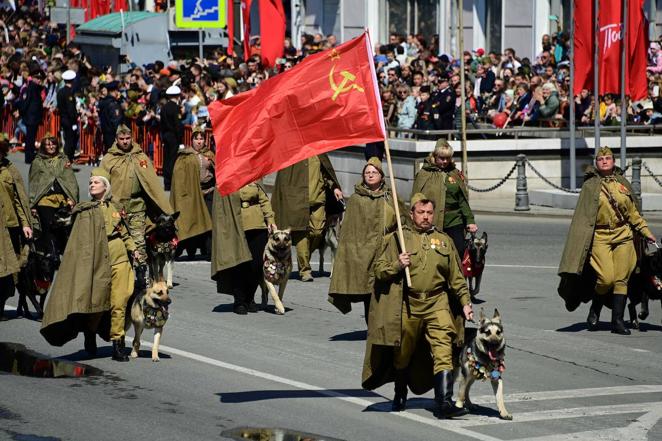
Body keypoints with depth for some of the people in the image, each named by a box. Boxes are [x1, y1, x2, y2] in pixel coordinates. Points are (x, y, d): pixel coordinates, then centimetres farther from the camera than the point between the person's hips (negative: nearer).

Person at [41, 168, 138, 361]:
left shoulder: (115, 208, 12)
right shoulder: (85, 211, 2)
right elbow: (80, 240, -2)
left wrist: (132, 249, 12)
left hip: (120, 260, 3)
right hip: (98, 261, -3)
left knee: (119, 303, -3)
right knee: (97, 301, -1)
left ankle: (117, 344, 1)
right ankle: (89, 333, 25)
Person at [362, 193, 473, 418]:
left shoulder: (444, 241, 14)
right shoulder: (398, 238, 4)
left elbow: (456, 277, 18)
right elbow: (379, 269, 2)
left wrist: (465, 302, 11)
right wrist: (397, 266, -16)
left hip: (437, 304, 1)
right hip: (407, 305, -1)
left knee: (443, 351, -14)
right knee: (403, 354, 11)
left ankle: (444, 402, -18)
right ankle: (400, 395, 34)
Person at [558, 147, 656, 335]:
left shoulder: (623, 183, 9)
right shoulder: (590, 185, -1)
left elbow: (633, 212, 17)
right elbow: (582, 216, -2)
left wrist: (646, 231, 14)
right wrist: (580, 243, -7)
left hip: (623, 236, 3)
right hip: (600, 237, -3)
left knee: (621, 279, -1)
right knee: (606, 278, -13)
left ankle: (617, 320, 3)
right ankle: (594, 311, 12)